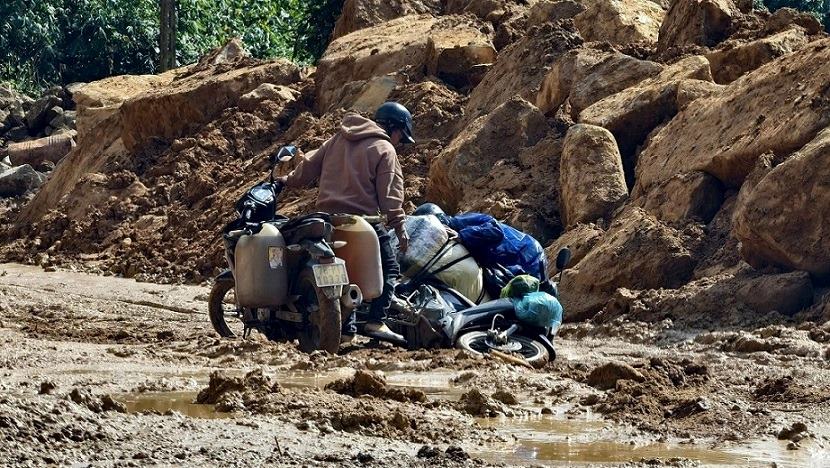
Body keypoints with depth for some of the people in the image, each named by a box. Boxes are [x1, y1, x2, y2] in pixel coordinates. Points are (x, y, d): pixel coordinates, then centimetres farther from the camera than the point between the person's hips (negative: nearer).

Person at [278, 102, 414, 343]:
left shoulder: (338, 140, 16)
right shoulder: (384, 151, -5)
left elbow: (310, 164, 18)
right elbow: (389, 194, -10)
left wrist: (289, 181, 32)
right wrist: (400, 227, -8)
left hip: (329, 215, 7)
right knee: (389, 268, 2)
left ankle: (345, 327, 10)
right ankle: (376, 321, -12)